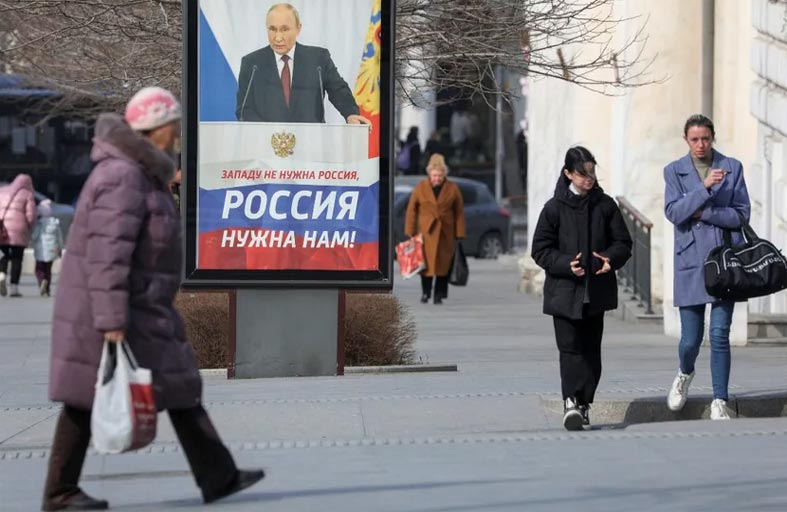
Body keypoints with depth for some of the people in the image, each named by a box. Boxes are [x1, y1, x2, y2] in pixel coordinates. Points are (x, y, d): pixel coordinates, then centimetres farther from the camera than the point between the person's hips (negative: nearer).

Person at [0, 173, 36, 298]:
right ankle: (14, 288, 1)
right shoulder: (28, 195, 2)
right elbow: (31, 216, -6)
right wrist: (28, 228, 11)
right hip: (18, 230, -3)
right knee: (17, 258, 5)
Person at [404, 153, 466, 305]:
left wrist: (459, 234, 1)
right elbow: (411, 210, 5)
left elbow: (459, 213, 5)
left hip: (445, 233, 1)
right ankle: (425, 292, 11)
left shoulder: (453, 189, 3)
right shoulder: (420, 187, 2)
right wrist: (410, 232, 1)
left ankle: (439, 295, 7)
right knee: (427, 262, -4)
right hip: (426, 230, 0)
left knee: (443, 263, -1)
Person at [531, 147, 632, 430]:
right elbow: (541, 250, -2)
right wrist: (566, 264, -18)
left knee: (591, 348, 7)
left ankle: (584, 403, 14)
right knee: (570, 347, -10)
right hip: (564, 290, -3)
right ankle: (571, 402, -15)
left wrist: (611, 259, -12)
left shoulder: (605, 205, 6)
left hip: (596, 290, 3)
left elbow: (623, 242, 10)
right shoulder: (554, 208, -2)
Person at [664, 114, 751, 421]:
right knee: (691, 338, 1)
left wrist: (703, 214, -10)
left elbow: (741, 214, 0)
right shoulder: (674, 171, 6)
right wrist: (704, 188, -18)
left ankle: (719, 403, 4)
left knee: (719, 334, -5)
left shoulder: (732, 168, 6)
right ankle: (685, 375, 34)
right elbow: (673, 212, -8)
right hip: (691, 263, 0)